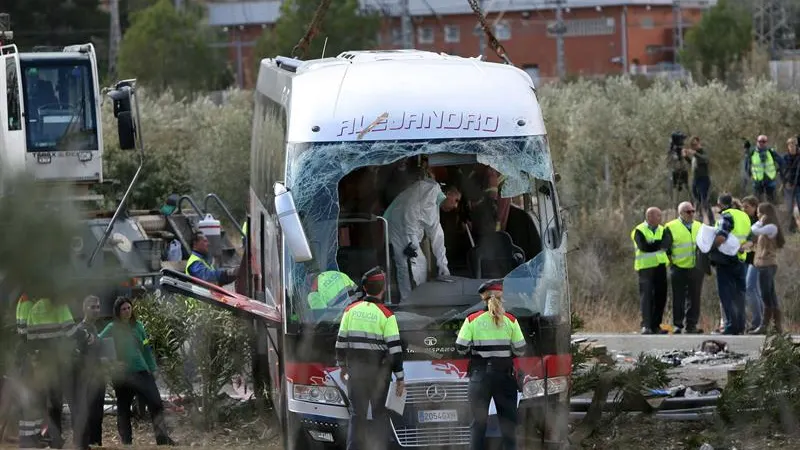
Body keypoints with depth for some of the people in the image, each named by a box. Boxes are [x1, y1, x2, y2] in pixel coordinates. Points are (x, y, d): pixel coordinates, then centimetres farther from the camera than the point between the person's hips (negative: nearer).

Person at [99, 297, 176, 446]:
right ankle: (126, 442, 10)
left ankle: (162, 437, -10)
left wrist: (153, 369, 12)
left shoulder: (137, 326, 9)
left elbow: (147, 349, 14)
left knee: (155, 403, -8)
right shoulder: (112, 329, -1)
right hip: (122, 376, -3)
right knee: (123, 409, 4)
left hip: (142, 372, 3)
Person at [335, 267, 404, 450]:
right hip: (379, 371, -3)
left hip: (355, 371, 3)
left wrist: (342, 366, 21)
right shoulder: (386, 315, -10)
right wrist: (400, 378, -5)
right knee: (380, 414, 7)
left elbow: (341, 342, 6)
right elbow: (395, 349, -11)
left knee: (357, 414, 6)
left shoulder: (351, 310, 1)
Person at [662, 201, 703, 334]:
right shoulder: (671, 228, -2)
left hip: (696, 268, 4)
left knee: (694, 298, 4)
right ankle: (677, 325, 4)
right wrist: (670, 261, -3)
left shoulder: (699, 227, 13)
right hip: (679, 269, -4)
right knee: (679, 298, -1)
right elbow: (665, 248, -1)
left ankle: (692, 325, 10)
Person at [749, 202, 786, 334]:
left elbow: (754, 230, -20)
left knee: (766, 296, -8)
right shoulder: (767, 228, 19)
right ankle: (778, 325, 10)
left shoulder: (771, 227, -10)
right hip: (766, 264, 10)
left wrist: (761, 221, -5)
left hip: (767, 264, -10)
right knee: (771, 296, 10)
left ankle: (764, 326, -9)